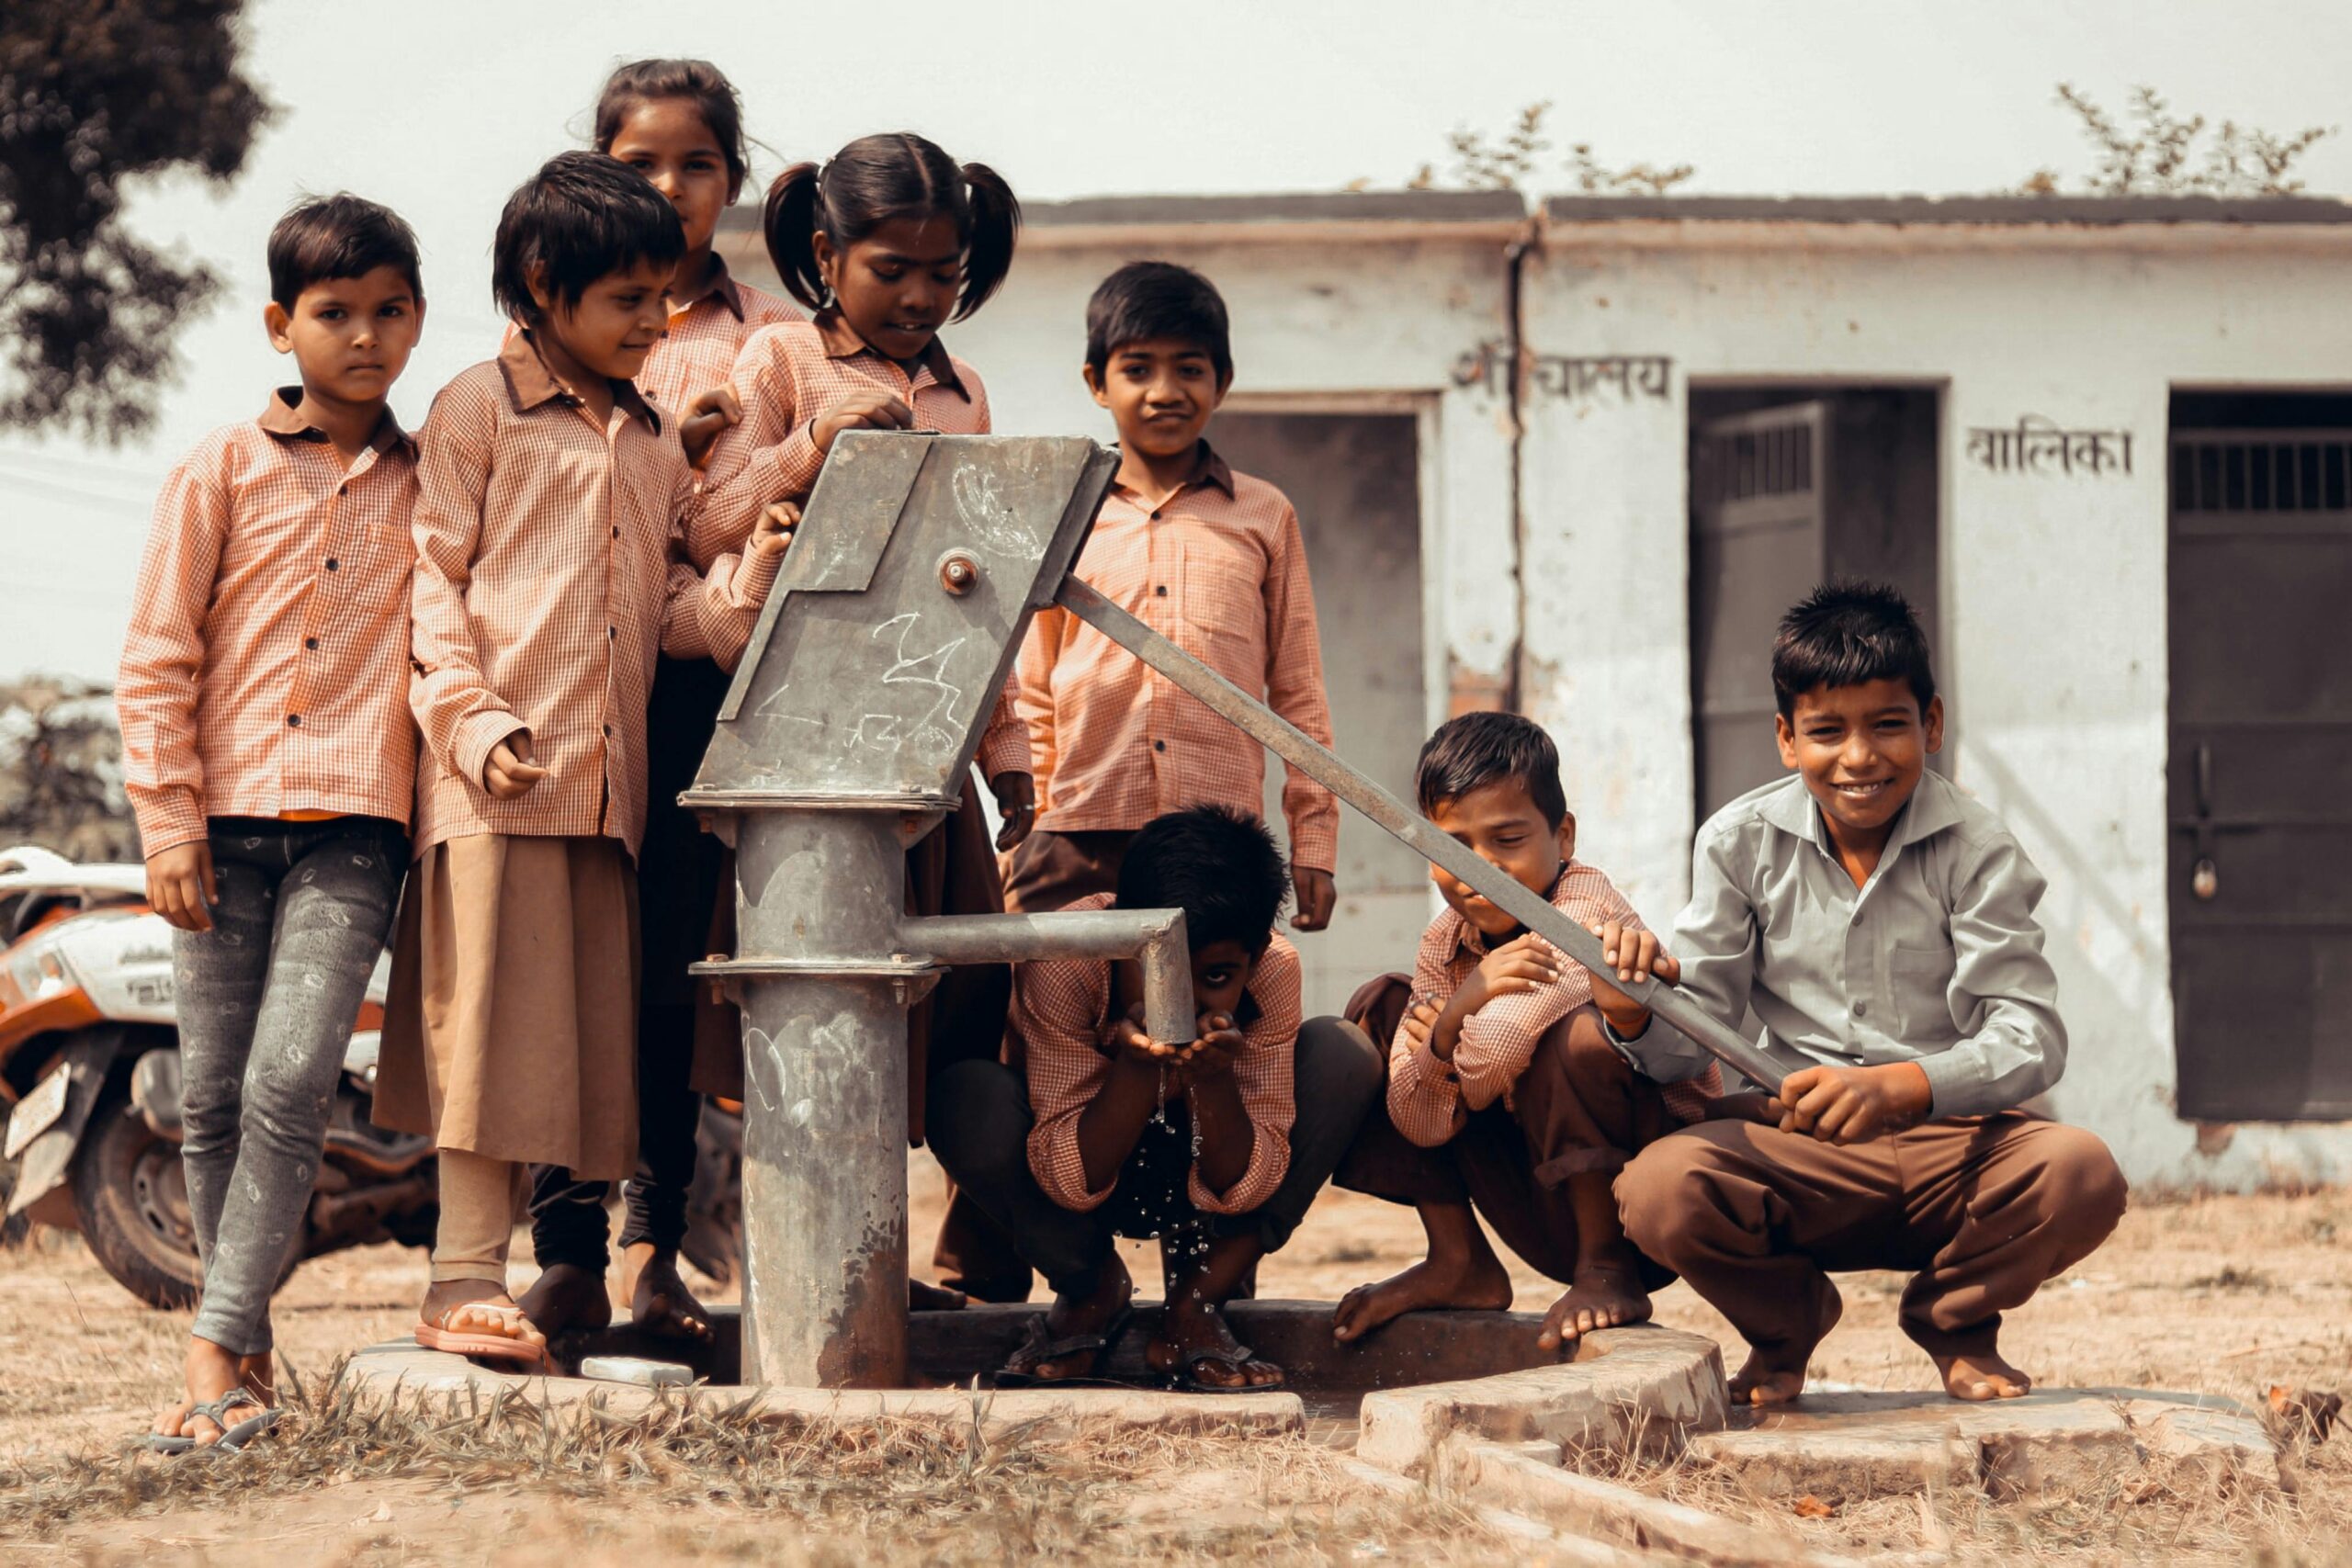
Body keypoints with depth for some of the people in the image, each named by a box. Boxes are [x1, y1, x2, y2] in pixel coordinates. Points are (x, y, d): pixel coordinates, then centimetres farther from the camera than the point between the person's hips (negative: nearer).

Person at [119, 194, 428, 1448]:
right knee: (211, 1094, 3)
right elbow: (157, 653, 4)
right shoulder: (223, 468, 6)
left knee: (290, 1083, -14)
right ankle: (247, 1342, 16)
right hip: (223, 815, 1)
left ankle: (216, 1347, -12)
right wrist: (166, 814, -3)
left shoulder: (430, 483, 9)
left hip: (352, 822, -1)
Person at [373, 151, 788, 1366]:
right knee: (493, 1014, -9)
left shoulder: (656, 442, 20)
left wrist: (745, 581, -4)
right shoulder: (480, 411, 3)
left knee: (589, 1026, 6)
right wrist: (472, 719, -15)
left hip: (610, 777, 6)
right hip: (500, 775, -6)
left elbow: (665, 607, 16)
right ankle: (464, 1280, -7)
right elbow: (431, 578, -3)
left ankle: (570, 1269, 11)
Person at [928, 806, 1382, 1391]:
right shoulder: (1063, 962, -31)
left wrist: (1211, 1079, -42)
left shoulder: (1272, 970, -24)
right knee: (966, 1100, -34)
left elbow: (1242, 1188, -23)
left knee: (1345, 1056, -23)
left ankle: (1194, 1305, -12)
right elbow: (1072, 1182, -30)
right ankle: (1092, 1290, -2)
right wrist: (1137, 1067, -46)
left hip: (1200, 1176, 2)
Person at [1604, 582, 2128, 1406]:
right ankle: (1783, 1320, 7)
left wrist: (1898, 1087, -34)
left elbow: (2030, 1038, -15)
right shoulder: (1741, 844, 1)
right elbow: (1697, 1030, 2)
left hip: (1954, 1138, -1)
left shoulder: (1978, 851, -6)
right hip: (1800, 1151, 1)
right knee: (1660, 1187, -31)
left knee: (2082, 1175, -33)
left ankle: (1955, 1317, 5)